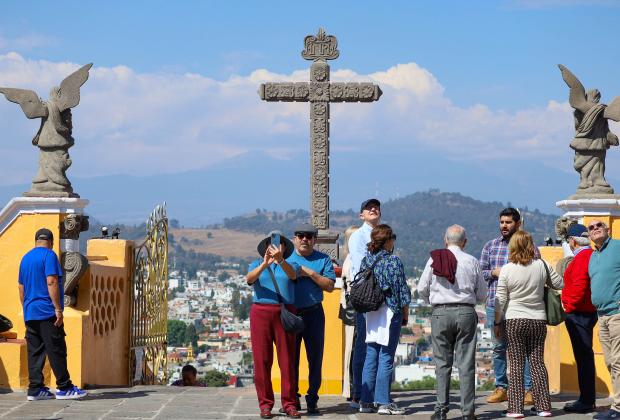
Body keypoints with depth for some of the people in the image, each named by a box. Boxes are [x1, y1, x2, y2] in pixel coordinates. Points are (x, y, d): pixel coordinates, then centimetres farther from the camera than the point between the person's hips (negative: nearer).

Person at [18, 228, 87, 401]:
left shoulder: (25, 258, 16)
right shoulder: (49, 255, -7)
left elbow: (21, 287, 20)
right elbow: (51, 282, -16)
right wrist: (58, 309, -16)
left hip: (30, 313, 7)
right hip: (47, 312, -7)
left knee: (34, 352, 6)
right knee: (56, 351, -4)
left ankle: (35, 389, 4)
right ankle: (64, 388, -2)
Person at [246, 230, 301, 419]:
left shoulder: (290, 265, 13)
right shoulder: (257, 264, 14)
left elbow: (292, 274, -11)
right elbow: (249, 278, -8)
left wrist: (280, 260, -31)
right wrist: (264, 264, -27)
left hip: (285, 313, 0)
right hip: (261, 311, 0)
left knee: (287, 359, -3)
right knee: (262, 359, -2)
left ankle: (289, 403, 1)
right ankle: (265, 404, 2)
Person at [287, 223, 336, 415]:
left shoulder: (323, 259, 6)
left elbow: (330, 286, -5)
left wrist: (310, 273, -11)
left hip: (313, 314, -1)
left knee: (315, 358, 2)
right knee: (291, 357, 5)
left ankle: (312, 400, 10)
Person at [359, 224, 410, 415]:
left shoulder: (366, 260, 6)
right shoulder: (394, 261, -11)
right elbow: (402, 290, -8)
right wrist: (405, 312, 2)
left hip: (370, 312, 6)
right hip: (390, 312, -6)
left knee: (370, 356, 9)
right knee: (386, 357, -3)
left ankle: (366, 401, 10)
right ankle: (384, 403, -2)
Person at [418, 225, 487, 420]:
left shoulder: (434, 259, 1)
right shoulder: (472, 262, 1)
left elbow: (422, 289, 3)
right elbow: (482, 294, 6)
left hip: (440, 313, 0)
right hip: (466, 312, 0)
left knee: (442, 362, 7)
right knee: (466, 363, 3)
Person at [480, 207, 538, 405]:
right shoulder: (490, 246, 12)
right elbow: (480, 272, 12)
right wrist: (494, 272, -6)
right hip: (495, 304, 3)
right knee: (499, 347, 8)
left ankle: (528, 389, 3)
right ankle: (501, 388, 15)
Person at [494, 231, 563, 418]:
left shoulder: (507, 269, -8)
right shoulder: (542, 266, -2)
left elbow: (500, 300, -6)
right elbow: (560, 284, 10)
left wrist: (497, 323, 4)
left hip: (514, 320, -2)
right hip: (538, 320, 2)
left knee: (516, 364, 2)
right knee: (538, 362, 8)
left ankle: (516, 408, -1)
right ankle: (543, 407, 7)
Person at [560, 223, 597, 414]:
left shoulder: (582, 257, -15)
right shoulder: (591, 255, 16)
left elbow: (579, 286, -23)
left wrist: (569, 306, -13)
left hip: (579, 313, -10)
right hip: (587, 312, 10)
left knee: (583, 356, -8)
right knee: (584, 355, 14)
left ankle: (586, 401, -6)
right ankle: (587, 399, 20)